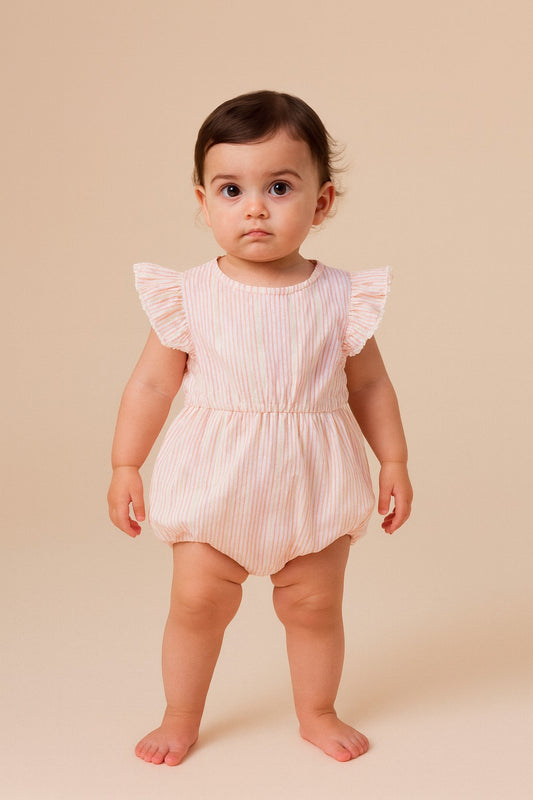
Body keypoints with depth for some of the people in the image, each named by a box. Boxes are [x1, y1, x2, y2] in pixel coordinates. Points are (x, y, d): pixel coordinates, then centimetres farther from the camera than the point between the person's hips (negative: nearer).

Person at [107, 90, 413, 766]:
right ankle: (180, 717, 29)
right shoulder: (189, 296, -8)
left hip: (313, 482, 1)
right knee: (197, 601, 6)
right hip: (213, 479, 0)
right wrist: (125, 467, 0)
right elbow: (151, 383, -1)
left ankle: (317, 713, 36)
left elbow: (369, 385, 5)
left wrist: (394, 464, 7)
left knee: (314, 606, 12)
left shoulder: (340, 296, -6)